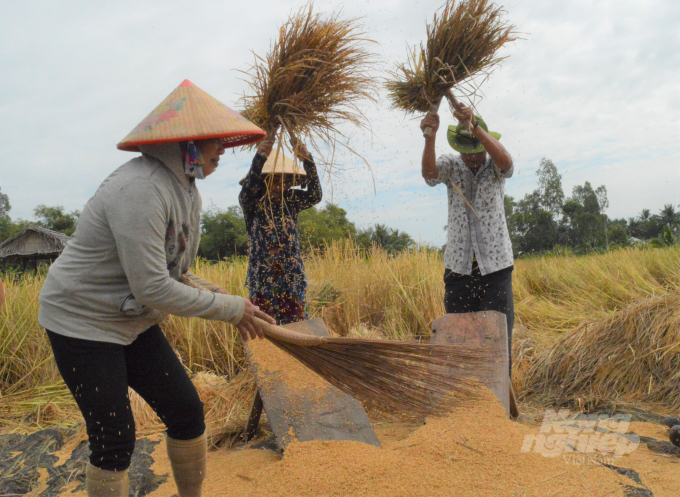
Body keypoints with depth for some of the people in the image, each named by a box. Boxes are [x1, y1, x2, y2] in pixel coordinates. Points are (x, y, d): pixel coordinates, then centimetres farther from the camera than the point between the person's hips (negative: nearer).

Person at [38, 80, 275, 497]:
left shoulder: (186, 191, 3)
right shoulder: (141, 189, -28)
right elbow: (153, 290, -30)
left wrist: (219, 297, -6)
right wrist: (229, 308, -21)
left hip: (134, 322, 9)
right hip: (82, 322, -8)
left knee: (187, 412, 8)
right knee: (115, 442, -3)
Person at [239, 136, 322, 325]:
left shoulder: (291, 201, 4)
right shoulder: (253, 203, -2)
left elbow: (315, 195, -13)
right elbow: (246, 192, -25)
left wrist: (307, 160, -27)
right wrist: (260, 157, -38)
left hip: (292, 277, 2)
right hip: (262, 278, -2)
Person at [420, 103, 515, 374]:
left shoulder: (494, 167, -2)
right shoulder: (451, 164, 1)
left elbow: (505, 160, -26)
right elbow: (429, 172, -21)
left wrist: (474, 126, -40)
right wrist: (430, 136, -40)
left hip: (495, 265, -1)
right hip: (458, 267, 2)